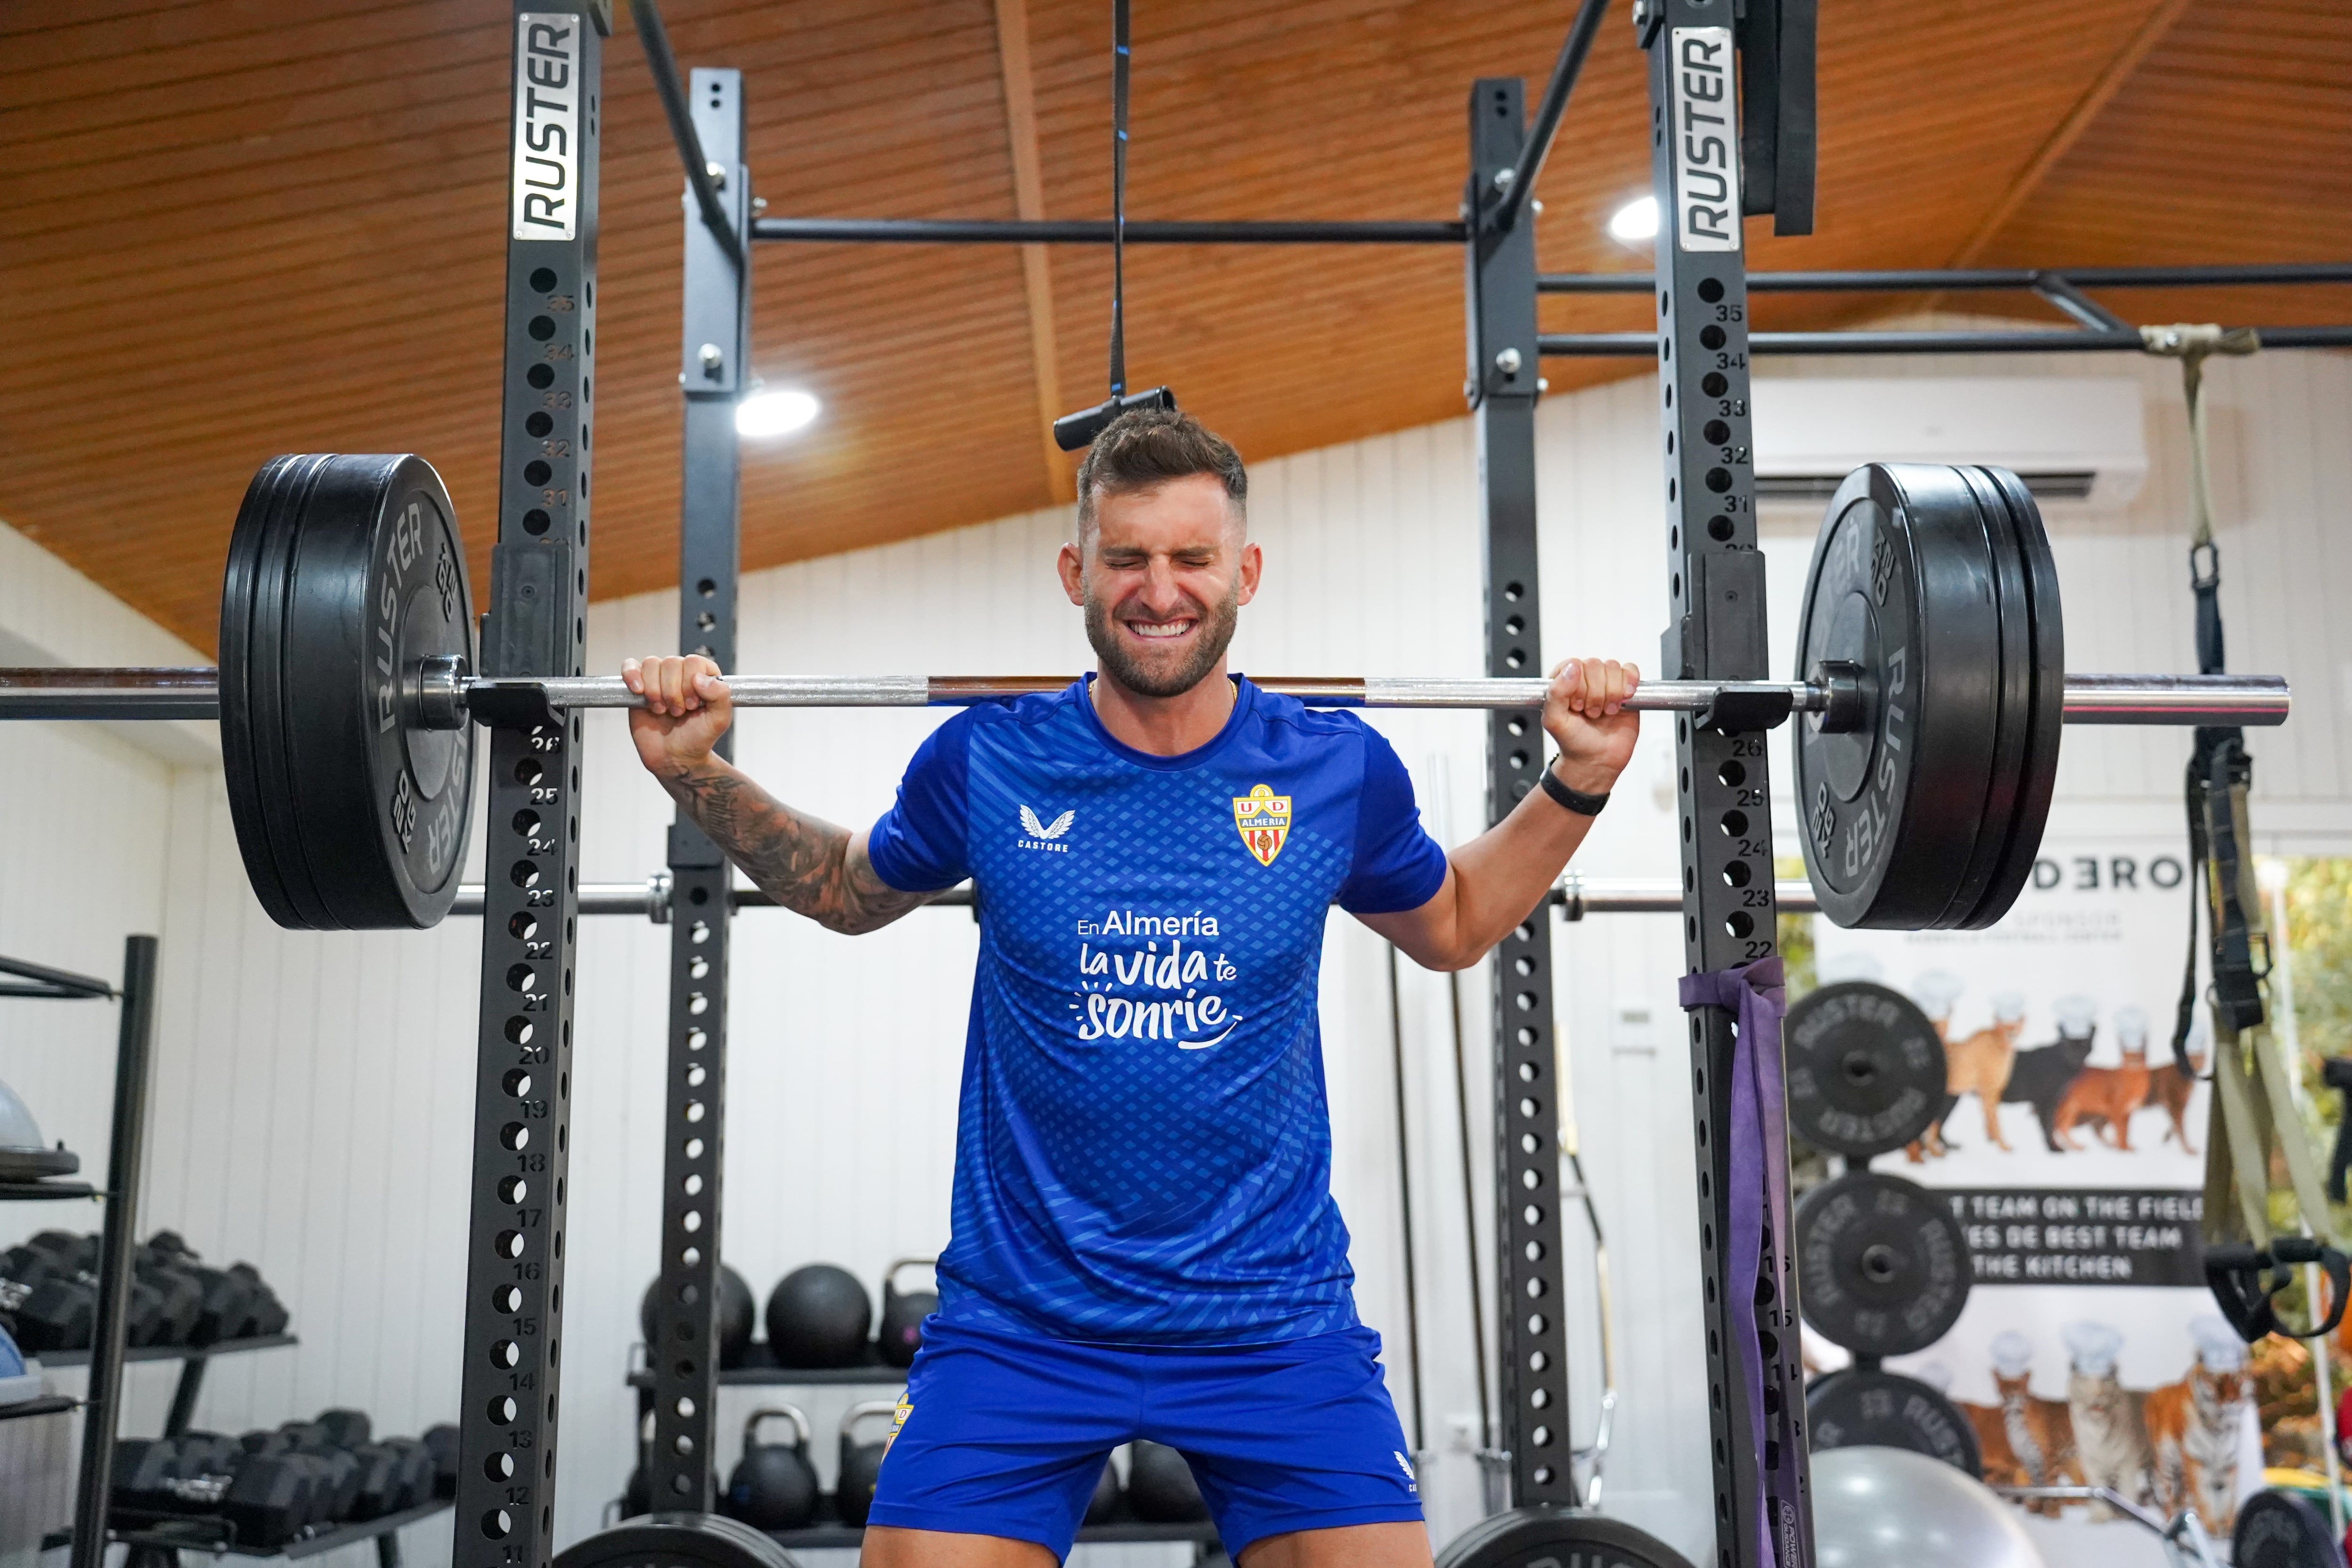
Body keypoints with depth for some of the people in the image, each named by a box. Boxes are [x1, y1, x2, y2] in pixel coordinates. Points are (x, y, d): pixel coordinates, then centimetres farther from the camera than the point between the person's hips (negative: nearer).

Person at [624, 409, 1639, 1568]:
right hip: (1020, 1319, 0)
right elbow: (847, 893, 16)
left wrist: (1580, 782, 5)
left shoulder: (1339, 772, -3)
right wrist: (694, 774, 5)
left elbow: (1453, 927, 17)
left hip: (1274, 1321, 1)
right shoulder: (985, 765, -4)